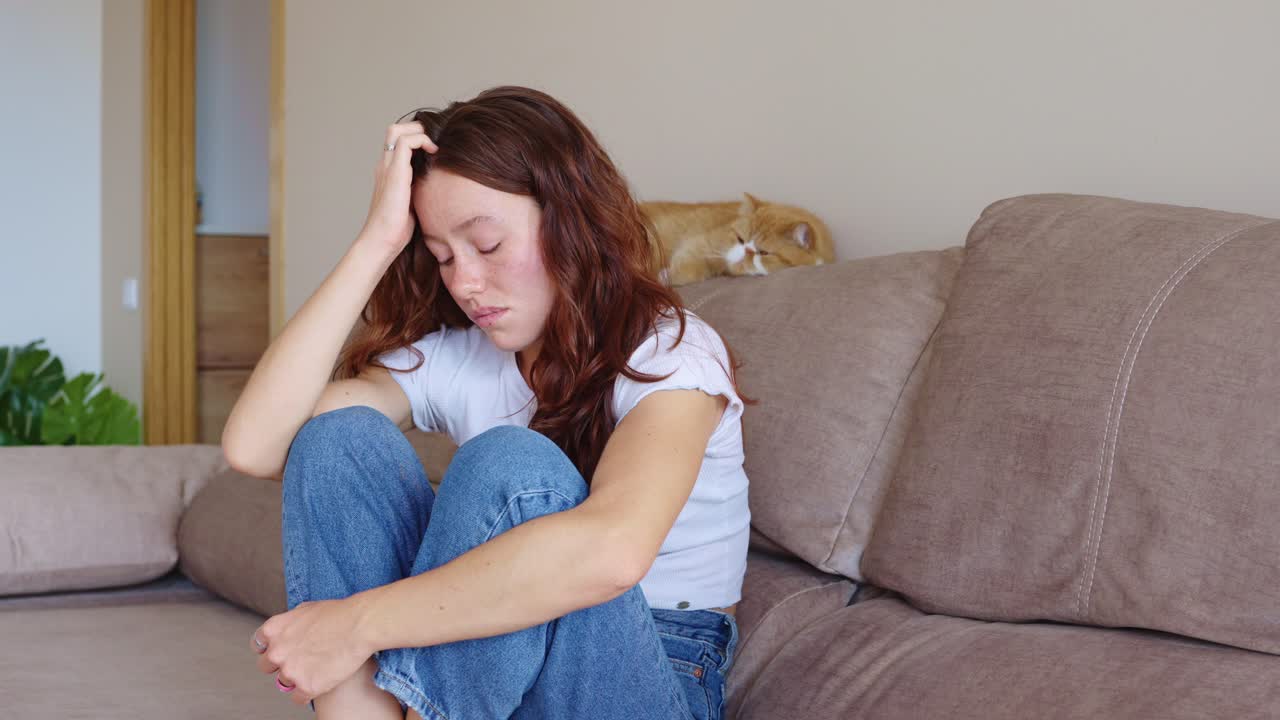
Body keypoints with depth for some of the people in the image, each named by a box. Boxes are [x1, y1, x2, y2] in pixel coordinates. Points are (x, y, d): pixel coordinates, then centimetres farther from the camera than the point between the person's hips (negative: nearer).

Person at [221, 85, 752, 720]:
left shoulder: (671, 353, -13)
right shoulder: (449, 358, 3)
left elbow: (609, 551, -35)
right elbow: (254, 447, -14)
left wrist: (359, 623, -33)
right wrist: (377, 243, -12)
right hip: (475, 669, 5)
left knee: (508, 466, -30)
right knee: (340, 436, -14)